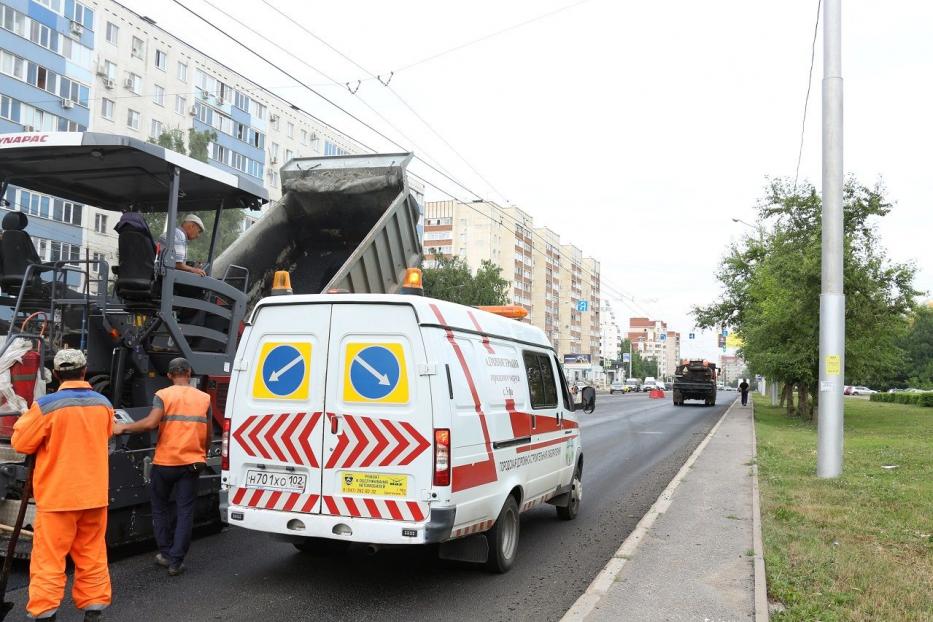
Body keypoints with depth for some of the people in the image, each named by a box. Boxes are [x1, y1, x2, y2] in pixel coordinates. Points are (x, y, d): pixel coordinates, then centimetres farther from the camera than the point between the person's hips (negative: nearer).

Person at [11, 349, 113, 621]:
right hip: (94, 494, 4)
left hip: (58, 495, -4)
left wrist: (26, 419, 13)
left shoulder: (46, 405, -16)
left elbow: (21, 443, -4)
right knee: (92, 555, 13)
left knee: (49, 558, 5)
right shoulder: (103, 404, 0)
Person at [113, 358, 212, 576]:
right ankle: (176, 561, 4)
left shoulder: (163, 395, -4)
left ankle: (166, 554, 23)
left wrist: (123, 427, -5)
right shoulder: (204, 398, 5)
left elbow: (151, 423, -19)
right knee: (185, 512, 5)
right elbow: (208, 436, 9)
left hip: (165, 462, -1)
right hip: (192, 462, 2)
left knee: (161, 508, 18)